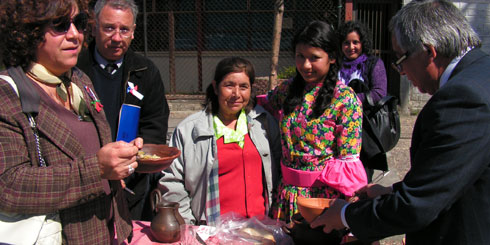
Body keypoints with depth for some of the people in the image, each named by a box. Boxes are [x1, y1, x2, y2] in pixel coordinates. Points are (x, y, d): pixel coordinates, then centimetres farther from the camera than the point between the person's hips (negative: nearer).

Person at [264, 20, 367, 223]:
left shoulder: (346, 99, -11)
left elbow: (348, 161, -12)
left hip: (325, 192, -5)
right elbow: (264, 104, 26)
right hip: (288, 190, 5)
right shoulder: (287, 89, 3)